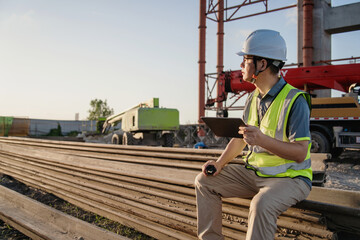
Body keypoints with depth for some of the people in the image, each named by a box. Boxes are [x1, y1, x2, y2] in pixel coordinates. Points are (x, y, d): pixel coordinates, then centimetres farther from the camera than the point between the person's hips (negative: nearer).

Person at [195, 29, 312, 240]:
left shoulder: (294, 101, -18)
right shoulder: (253, 98, 6)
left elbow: (300, 153, -22)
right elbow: (240, 137, 13)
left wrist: (263, 140, -36)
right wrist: (219, 164, -1)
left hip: (289, 177, -7)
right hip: (254, 172, 8)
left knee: (262, 205, -38)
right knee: (204, 181, 1)